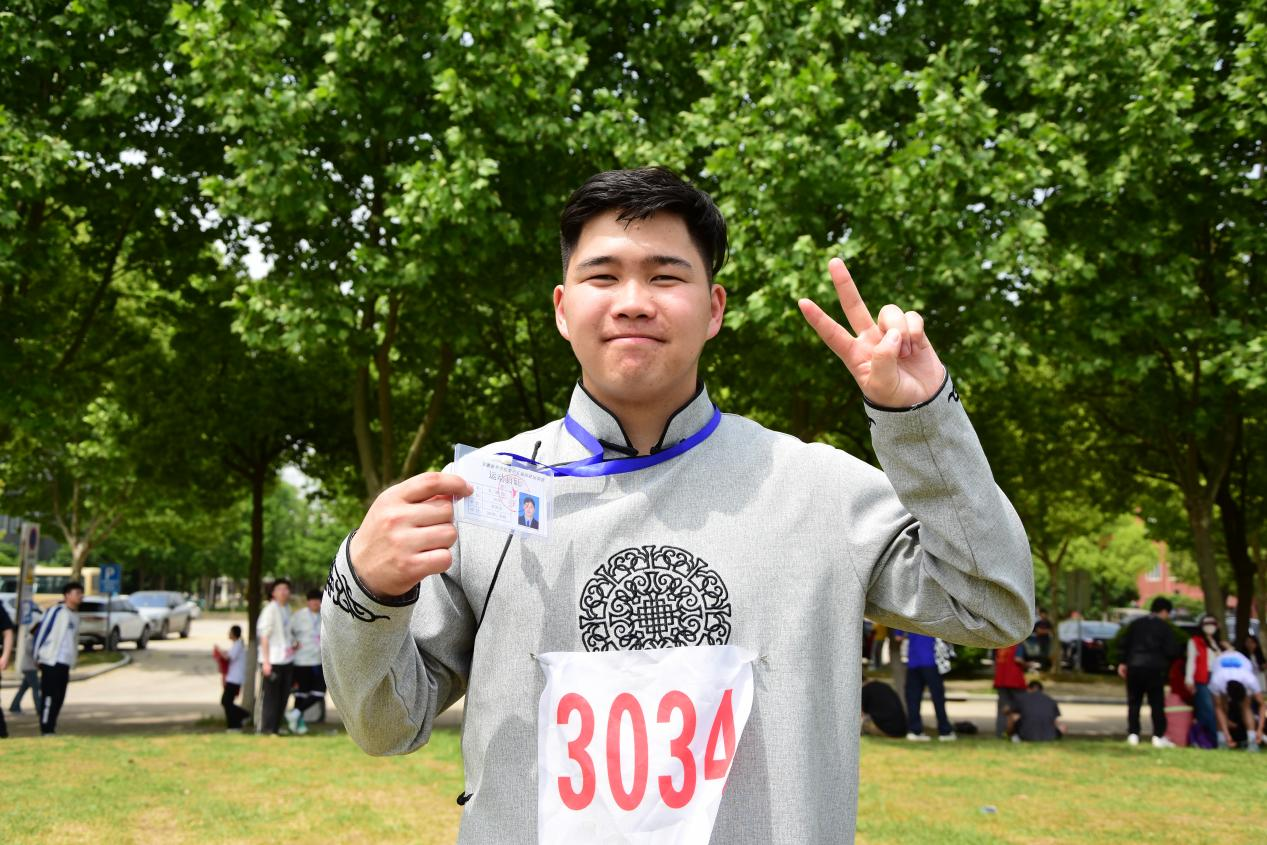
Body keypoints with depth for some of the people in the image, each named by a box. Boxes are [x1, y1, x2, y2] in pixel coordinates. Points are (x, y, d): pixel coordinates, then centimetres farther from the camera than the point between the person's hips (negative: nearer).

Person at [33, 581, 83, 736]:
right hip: (51, 661, -7)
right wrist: (37, 656, -6)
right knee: (49, 696, -6)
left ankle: (50, 728, 15)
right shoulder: (56, 611, -8)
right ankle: (46, 730, -3)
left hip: (65, 664, 7)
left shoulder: (75, 615, 16)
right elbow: (42, 632, -8)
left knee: (59, 698, 7)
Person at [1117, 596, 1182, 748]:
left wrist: (1122, 662, 13)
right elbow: (1172, 650, -7)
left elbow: (1124, 643, 8)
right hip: (1155, 669, -3)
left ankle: (1133, 734, 4)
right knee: (1157, 704, 3)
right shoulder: (1164, 627, -2)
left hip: (1135, 667, 3)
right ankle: (1158, 736, -1)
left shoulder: (1136, 624, 9)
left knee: (1134, 702, 9)